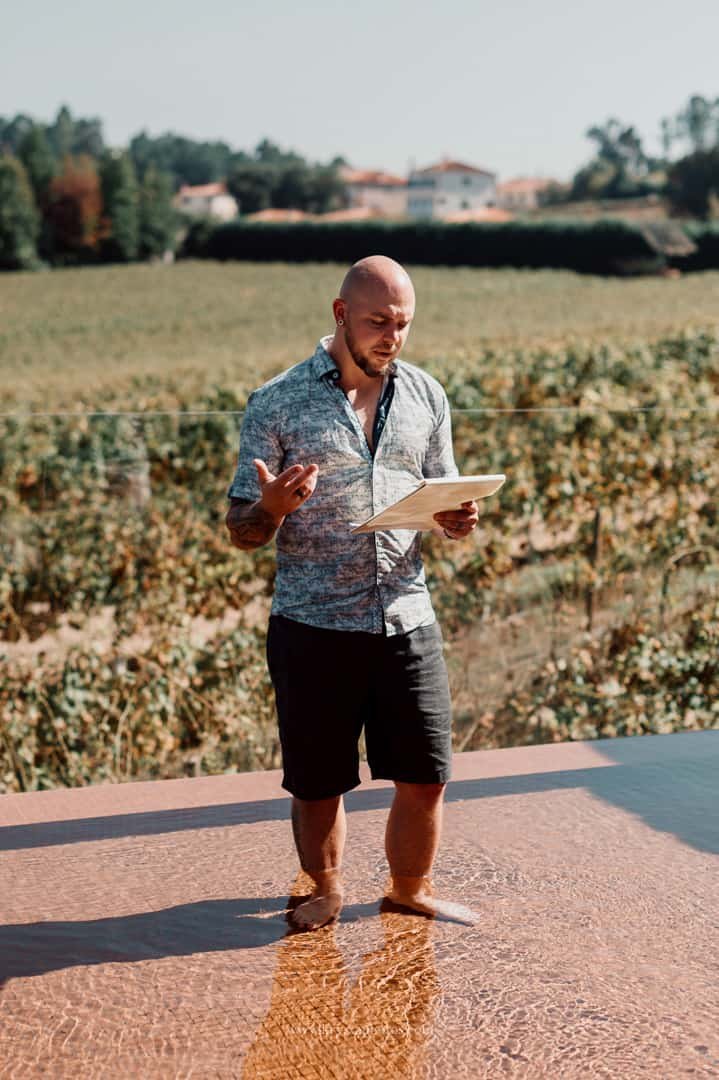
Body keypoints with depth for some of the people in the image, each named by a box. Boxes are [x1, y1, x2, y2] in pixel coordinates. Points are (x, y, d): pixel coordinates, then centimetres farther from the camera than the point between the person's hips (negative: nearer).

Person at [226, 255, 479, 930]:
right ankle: (326, 892, 32)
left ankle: (411, 889, 30)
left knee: (425, 775, 6)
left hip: (406, 618, 3)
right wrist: (273, 507, -25)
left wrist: (456, 521, -7)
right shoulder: (278, 404, -4)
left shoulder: (426, 397, 8)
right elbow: (242, 531, -2)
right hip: (312, 625, -3)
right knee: (316, 783, 7)